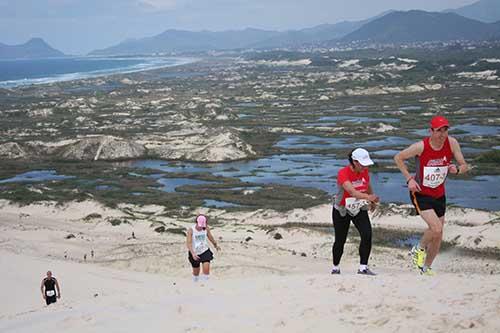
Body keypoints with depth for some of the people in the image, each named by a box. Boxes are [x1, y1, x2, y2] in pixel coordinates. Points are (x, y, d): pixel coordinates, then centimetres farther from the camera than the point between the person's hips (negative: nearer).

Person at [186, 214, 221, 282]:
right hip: (194, 253, -1)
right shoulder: (191, 230, -21)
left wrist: (216, 245, 25)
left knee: (206, 268, -20)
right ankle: (195, 283, 40)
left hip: (205, 251, 1)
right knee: (196, 271, 13)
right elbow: (188, 243, -29)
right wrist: (193, 254, -43)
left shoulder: (206, 228, -10)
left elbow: (210, 237, 9)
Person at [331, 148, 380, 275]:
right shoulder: (343, 173, -27)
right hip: (342, 210, -4)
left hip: (360, 209, 4)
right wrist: (367, 197, -58)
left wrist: (372, 201, 24)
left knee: (367, 235, -18)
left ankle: (363, 267, -12)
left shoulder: (365, 171, -9)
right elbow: (351, 191, -43)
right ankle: (335, 267, 30)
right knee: (340, 240, 7)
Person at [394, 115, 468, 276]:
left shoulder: (452, 143, -11)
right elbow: (398, 158, -8)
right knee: (436, 229, -22)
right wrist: (409, 179, -15)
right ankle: (419, 249, 8)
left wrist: (457, 170, -28)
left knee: (438, 237, 11)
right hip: (420, 194, -5)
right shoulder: (421, 146, -21)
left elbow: (464, 166, -5)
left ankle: (426, 267, 32)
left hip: (439, 195, 5)